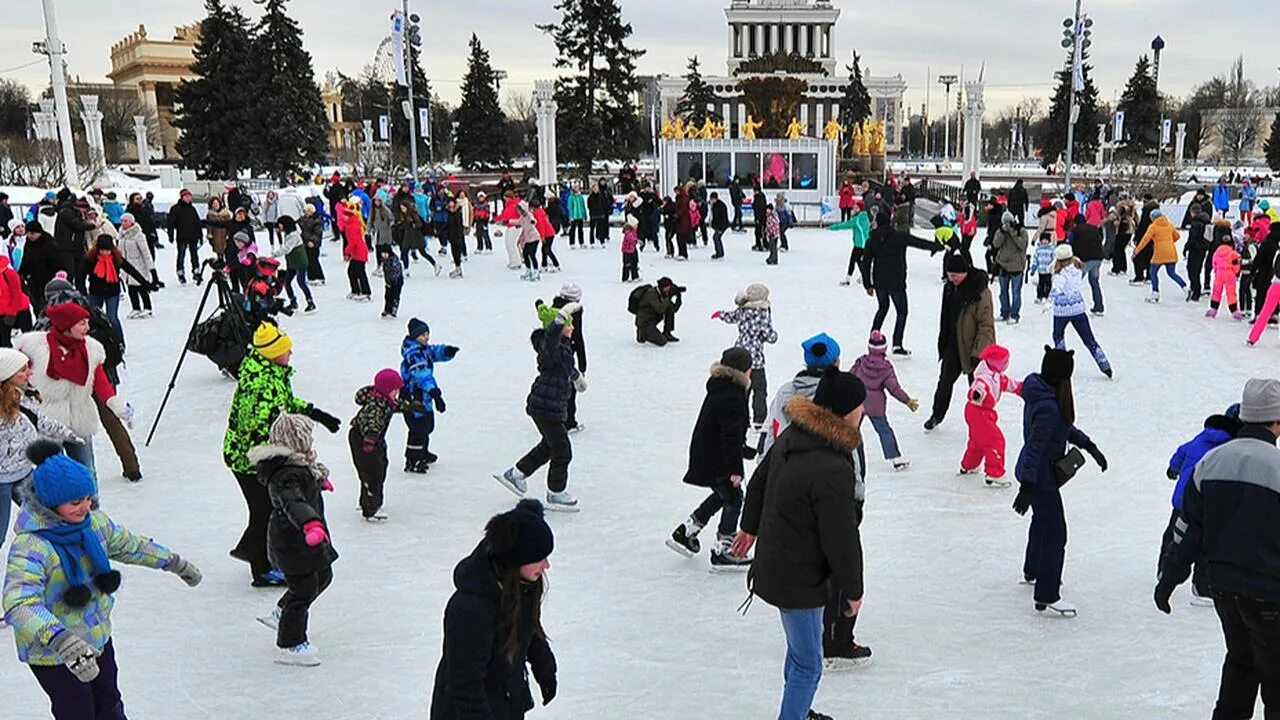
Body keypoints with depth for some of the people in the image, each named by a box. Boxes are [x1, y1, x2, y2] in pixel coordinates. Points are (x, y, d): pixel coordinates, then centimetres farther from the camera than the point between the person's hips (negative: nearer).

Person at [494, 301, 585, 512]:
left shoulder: (563, 346, 9)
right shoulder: (549, 346, -20)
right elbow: (552, 333, -47)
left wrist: (577, 376, 49)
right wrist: (564, 312, -57)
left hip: (553, 405, 10)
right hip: (546, 406, -10)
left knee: (550, 445, 25)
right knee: (562, 451, 2)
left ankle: (515, 474, 37)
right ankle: (556, 494, 20)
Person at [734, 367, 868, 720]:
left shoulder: (790, 436, -2)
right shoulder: (833, 470, -31)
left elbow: (759, 481, 14)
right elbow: (842, 539, -23)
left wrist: (751, 527, 30)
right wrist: (853, 590, -8)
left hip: (775, 566, 10)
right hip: (800, 579, -10)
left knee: (800, 648, 27)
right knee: (808, 663, 5)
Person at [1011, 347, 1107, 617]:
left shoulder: (1043, 394, 1)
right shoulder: (1048, 406, -29)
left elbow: (1066, 427, 16)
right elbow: (1036, 447, -32)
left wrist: (1089, 446, 15)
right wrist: (1027, 488, -32)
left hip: (1035, 472, 11)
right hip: (1041, 477, -11)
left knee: (1042, 520, 29)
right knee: (1054, 533, -3)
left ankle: (1033, 572, 50)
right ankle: (1047, 597, 5)